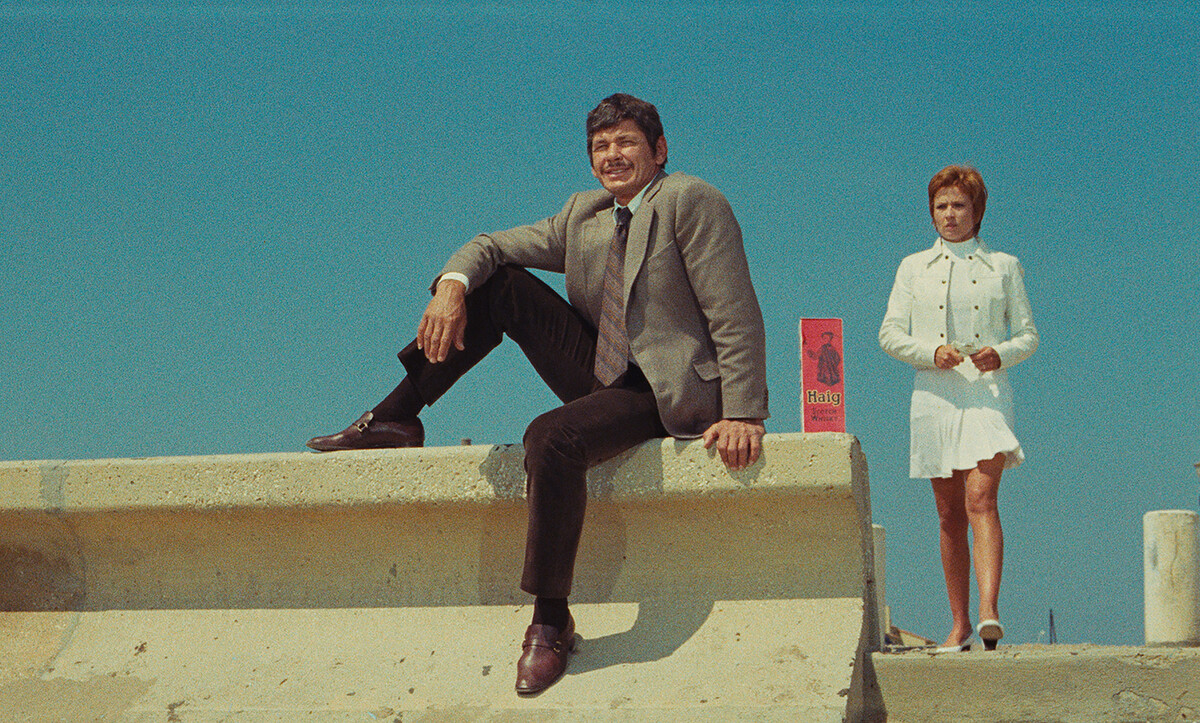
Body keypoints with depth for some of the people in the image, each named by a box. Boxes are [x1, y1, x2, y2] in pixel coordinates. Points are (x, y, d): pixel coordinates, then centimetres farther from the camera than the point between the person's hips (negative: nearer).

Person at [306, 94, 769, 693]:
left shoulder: (691, 202, -11)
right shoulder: (584, 215, 11)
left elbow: (736, 317, -15)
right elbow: (491, 246, 11)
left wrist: (743, 414, -23)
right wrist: (453, 283, -13)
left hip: (666, 391, -7)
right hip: (600, 374, 7)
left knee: (553, 438, -34)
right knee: (495, 282, -2)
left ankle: (551, 620, -24)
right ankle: (395, 420, 1)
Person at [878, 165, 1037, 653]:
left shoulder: (1003, 267, 12)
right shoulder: (913, 268, 14)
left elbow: (1028, 334, 11)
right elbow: (890, 333, 7)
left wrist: (1000, 353, -10)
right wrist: (932, 352, -11)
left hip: (988, 394, -2)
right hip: (935, 397, 2)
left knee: (980, 499, -20)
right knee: (950, 515, 4)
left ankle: (989, 612, -32)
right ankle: (959, 625, 10)